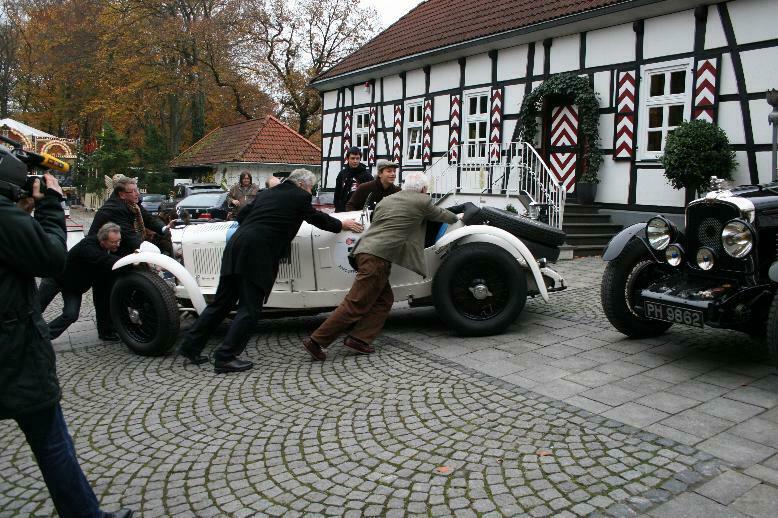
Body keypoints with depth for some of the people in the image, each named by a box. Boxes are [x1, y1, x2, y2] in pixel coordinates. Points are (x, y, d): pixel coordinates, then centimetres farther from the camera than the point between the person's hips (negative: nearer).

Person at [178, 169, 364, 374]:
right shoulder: (299, 196, 6)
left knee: (221, 303, 15)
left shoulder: (266, 193, 24)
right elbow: (316, 218, 20)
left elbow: (241, 215, 25)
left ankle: (191, 346, 19)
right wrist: (342, 224, 34)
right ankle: (225, 357, -1)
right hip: (257, 253, -7)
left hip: (235, 247, 8)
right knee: (249, 309, 0)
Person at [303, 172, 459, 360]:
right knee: (356, 304, -6)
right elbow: (441, 214, 22)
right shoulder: (422, 202, 6)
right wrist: (456, 217, 41)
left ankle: (359, 339, 9)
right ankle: (316, 341, -6)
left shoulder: (386, 200, 22)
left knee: (384, 300, 15)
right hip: (378, 257, -8)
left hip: (364, 250, 8)